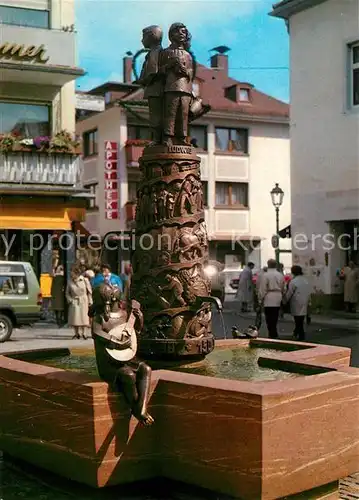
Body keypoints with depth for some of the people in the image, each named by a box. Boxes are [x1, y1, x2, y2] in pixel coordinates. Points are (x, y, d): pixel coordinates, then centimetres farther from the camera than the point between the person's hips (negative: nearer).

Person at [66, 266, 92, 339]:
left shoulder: (85, 280, -3)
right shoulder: (70, 282, 2)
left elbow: (89, 292, 3)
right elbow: (67, 293, 12)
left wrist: (90, 302, 0)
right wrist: (70, 300, -3)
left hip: (83, 301, -1)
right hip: (74, 302, 1)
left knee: (83, 317, -2)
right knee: (75, 318, -3)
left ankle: (83, 333, 8)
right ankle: (77, 333, 8)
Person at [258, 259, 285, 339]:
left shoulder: (265, 275, -9)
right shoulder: (280, 275, 6)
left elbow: (262, 289, -8)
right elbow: (282, 288, 13)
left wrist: (260, 299, 1)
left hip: (269, 300, -5)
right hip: (278, 299, 5)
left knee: (269, 319, -1)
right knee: (275, 318, 12)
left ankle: (272, 335, -3)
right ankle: (274, 334, 18)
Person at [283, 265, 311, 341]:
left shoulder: (293, 282, -12)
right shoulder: (306, 281, 10)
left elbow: (288, 294, -8)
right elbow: (309, 293, 14)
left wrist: (284, 301, 6)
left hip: (296, 304, -7)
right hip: (304, 305, 7)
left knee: (298, 321, -3)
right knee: (301, 321, 11)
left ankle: (301, 336, -3)